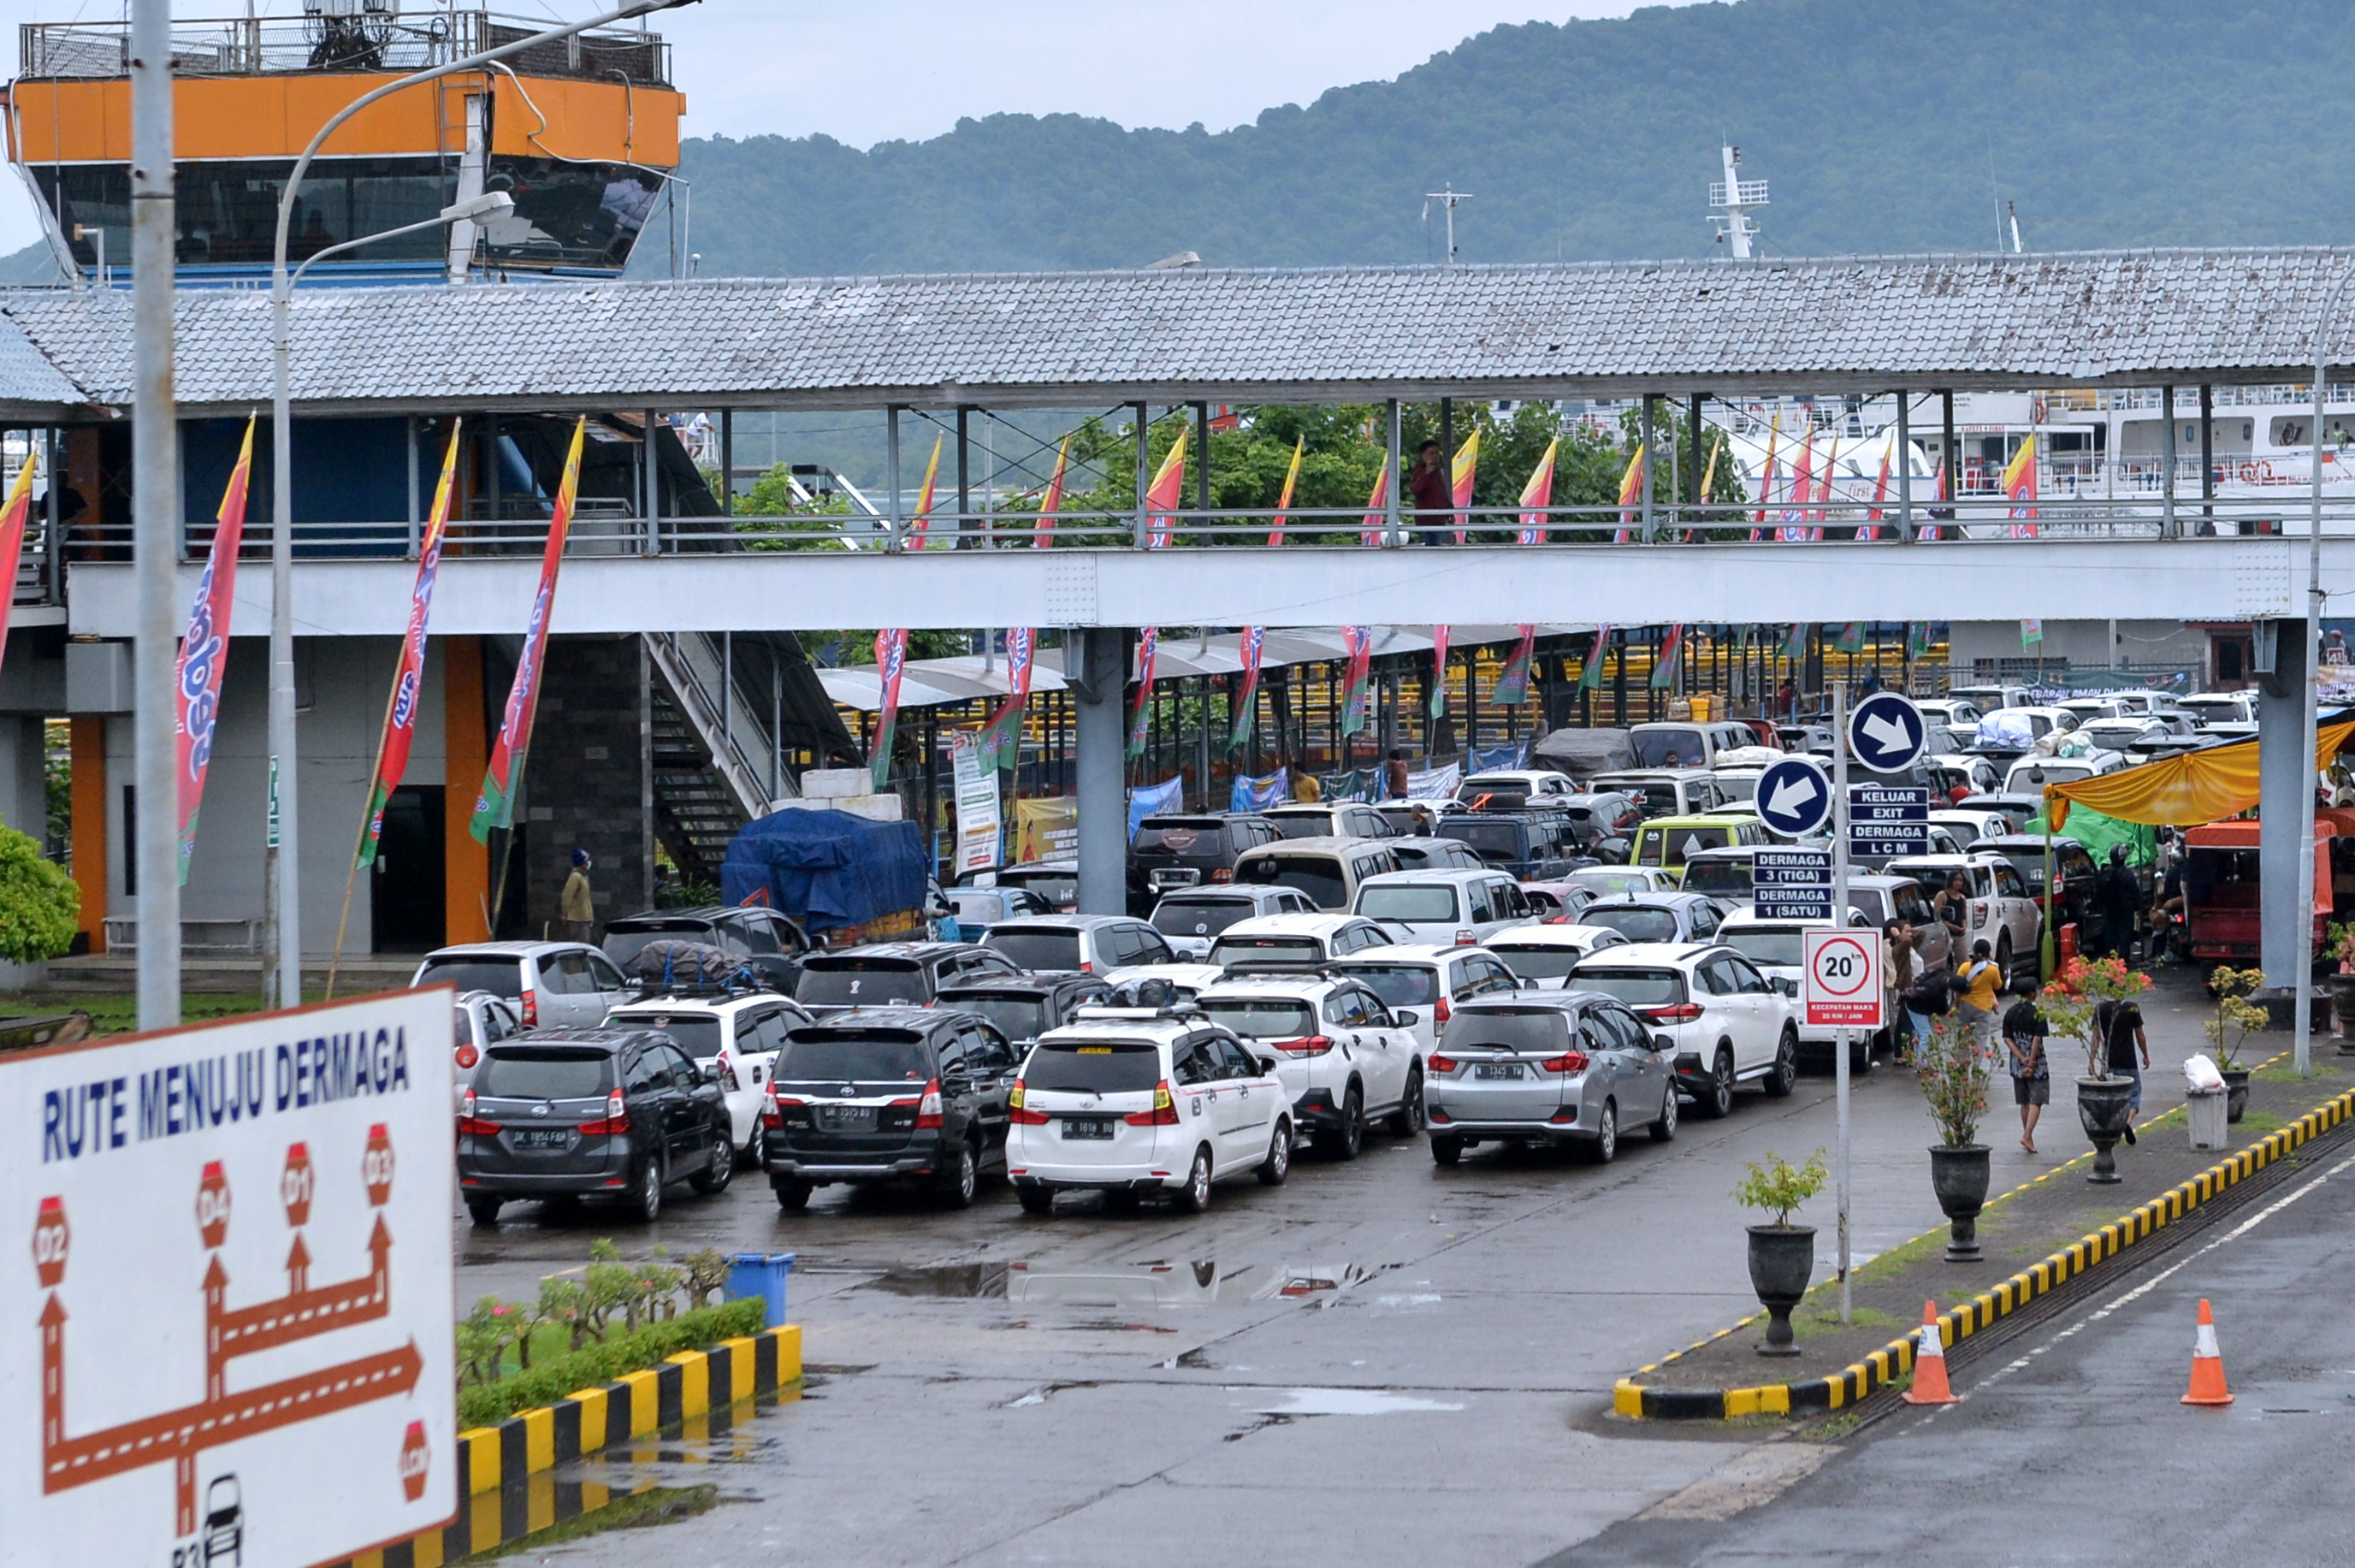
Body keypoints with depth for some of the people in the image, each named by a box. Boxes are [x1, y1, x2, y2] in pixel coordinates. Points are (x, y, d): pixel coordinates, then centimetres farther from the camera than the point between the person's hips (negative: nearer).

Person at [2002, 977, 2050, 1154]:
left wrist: (2022, 1059, -7)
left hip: (2017, 1064, 5)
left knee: (2024, 1103, 16)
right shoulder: (2037, 1013, -11)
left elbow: (2007, 1039, -1)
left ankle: (2028, 1137, 23)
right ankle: (2027, 1136, -16)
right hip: (2037, 1064, -5)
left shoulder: (2010, 1013, 4)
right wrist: (2031, 1062, -12)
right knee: (2036, 1102, -2)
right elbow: (2037, 1039, -15)